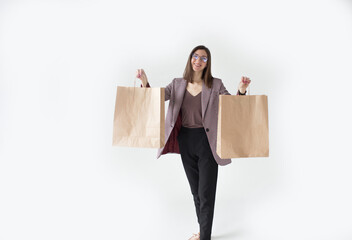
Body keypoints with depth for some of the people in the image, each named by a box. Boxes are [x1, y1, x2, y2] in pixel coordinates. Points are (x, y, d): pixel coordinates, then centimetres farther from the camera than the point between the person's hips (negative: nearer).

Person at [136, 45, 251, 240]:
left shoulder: (215, 85, -1)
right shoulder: (178, 84, 6)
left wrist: (241, 90, -26)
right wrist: (145, 82, -20)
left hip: (207, 142, -3)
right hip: (185, 141, 4)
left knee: (206, 193, 0)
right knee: (195, 190, 17)